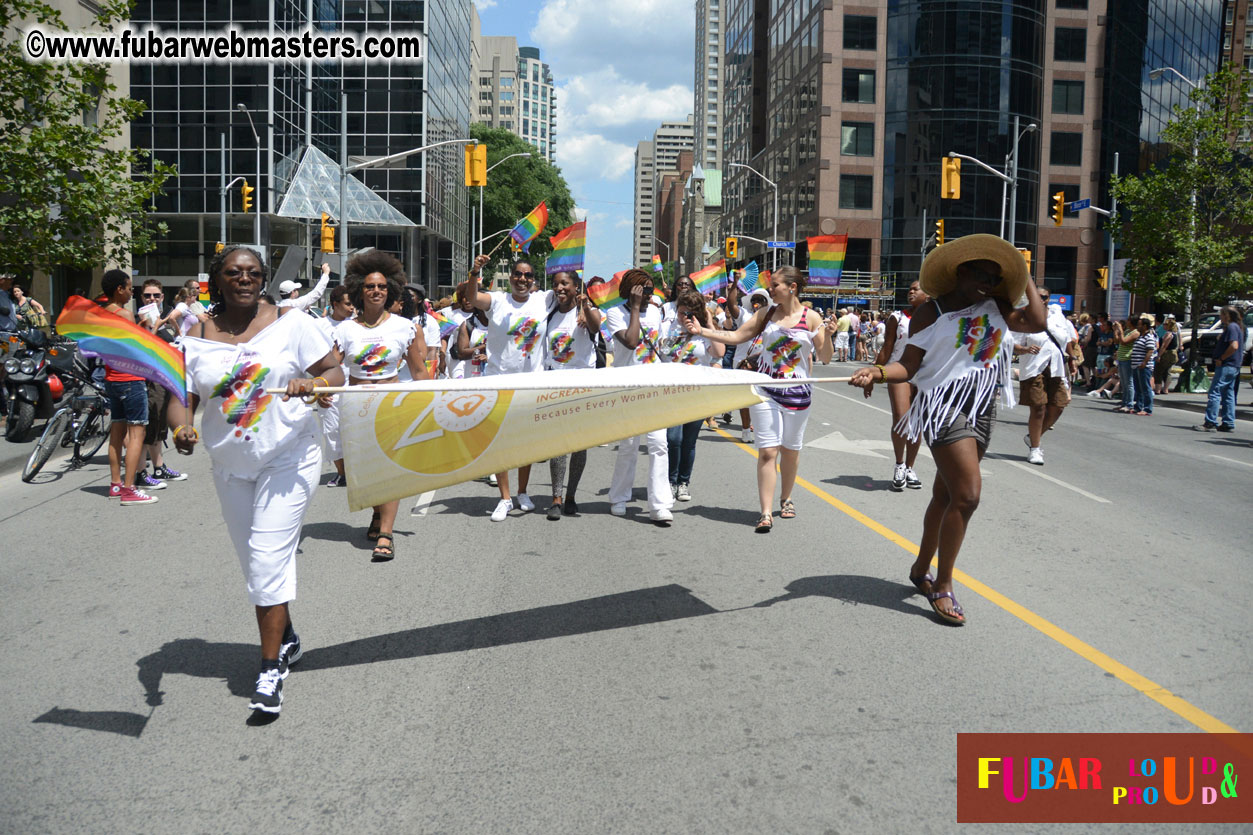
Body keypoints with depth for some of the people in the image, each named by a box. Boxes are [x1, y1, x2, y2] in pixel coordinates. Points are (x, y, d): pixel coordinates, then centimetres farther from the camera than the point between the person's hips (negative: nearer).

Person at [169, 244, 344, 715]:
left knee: (268, 557, -11)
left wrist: (312, 382, -25)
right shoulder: (197, 338, 2)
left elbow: (336, 371, -3)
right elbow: (182, 397, 0)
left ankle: (270, 668, -2)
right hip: (230, 465, 4)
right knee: (256, 563, 15)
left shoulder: (291, 323, -4)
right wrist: (182, 428, -22)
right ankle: (286, 640, 37)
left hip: (288, 458, -4)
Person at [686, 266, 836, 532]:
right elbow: (736, 336, 4)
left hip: (797, 393, 0)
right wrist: (702, 331, -4)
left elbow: (825, 358, -2)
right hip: (765, 391, 1)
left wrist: (828, 335, -20)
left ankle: (786, 499, 35)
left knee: (790, 450, 13)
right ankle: (766, 512, -7)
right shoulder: (766, 314, 4)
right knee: (767, 451, -7)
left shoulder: (811, 317, -2)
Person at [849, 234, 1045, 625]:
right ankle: (942, 586, -5)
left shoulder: (996, 307, 11)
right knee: (967, 494, -16)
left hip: (983, 408, 7)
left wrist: (1026, 281, 5)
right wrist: (877, 372, -29)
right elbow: (908, 366, -10)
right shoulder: (931, 313, -6)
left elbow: (1036, 323, -3)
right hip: (945, 405, -6)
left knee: (946, 494, 15)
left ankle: (921, 569, 31)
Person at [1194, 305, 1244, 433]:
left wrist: (1221, 359, -18)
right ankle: (1228, 424, 14)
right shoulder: (1237, 327, 19)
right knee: (1228, 395, 12)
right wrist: (1221, 338, 12)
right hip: (1233, 367, 11)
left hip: (1226, 366, -11)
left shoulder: (1232, 327, -13)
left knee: (1215, 393, -11)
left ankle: (1210, 423, -14)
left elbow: (1234, 346, -24)